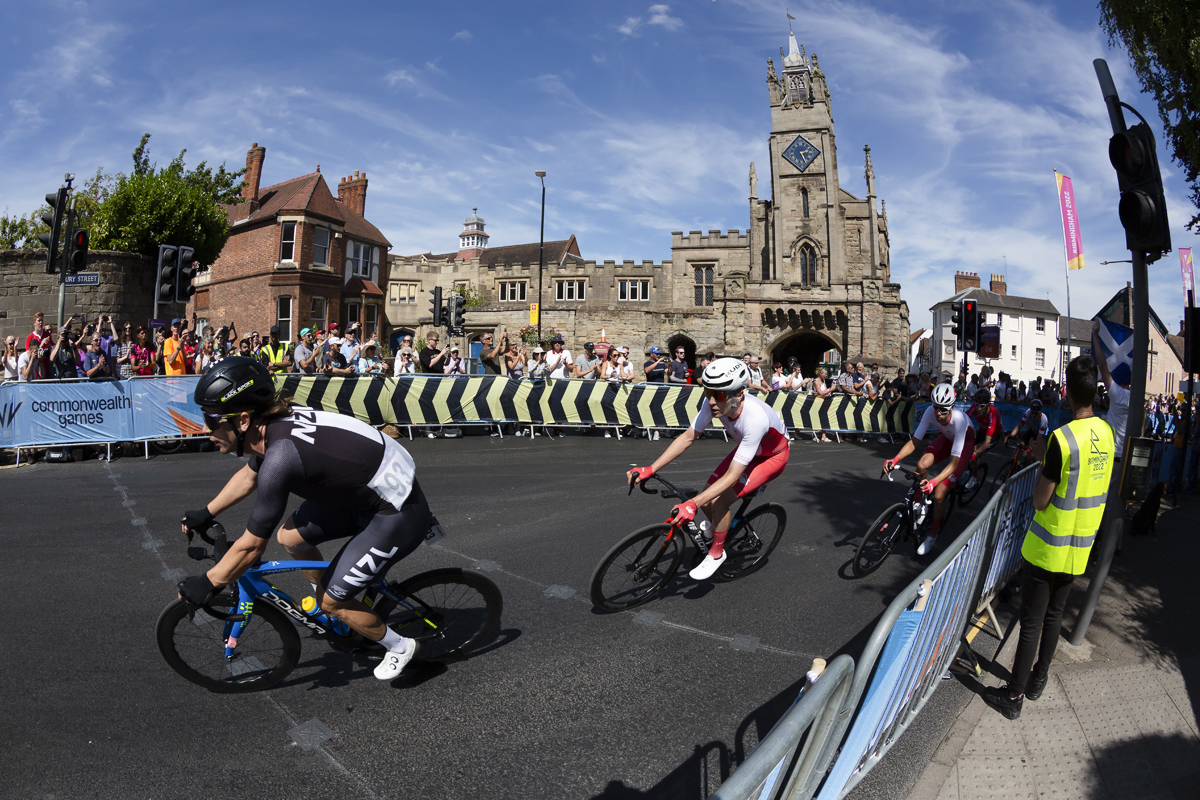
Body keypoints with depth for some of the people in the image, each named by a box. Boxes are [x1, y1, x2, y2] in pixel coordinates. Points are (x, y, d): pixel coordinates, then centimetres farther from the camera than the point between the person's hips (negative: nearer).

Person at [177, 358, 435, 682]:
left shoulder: (281, 457, -30)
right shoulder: (277, 423, -3)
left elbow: (252, 546, -19)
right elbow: (249, 476, 21)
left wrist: (207, 583, -5)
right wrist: (206, 513, 29)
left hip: (399, 516, -9)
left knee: (331, 600, 2)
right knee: (290, 536, 14)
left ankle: (399, 647, 25)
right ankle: (326, 597, 38)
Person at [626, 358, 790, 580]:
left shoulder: (755, 418, -42)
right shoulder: (714, 403, -26)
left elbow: (732, 476, -39)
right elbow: (688, 437, -15)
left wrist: (692, 504, -45)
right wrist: (650, 469, -20)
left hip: (772, 457, -6)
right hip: (745, 448, 6)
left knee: (717, 500, -22)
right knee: (707, 498, -5)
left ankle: (716, 553, 2)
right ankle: (722, 530, 28)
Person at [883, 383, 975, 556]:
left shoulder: (959, 420, -40)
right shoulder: (930, 412, -28)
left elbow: (954, 463, -41)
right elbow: (914, 441, -22)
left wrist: (933, 482, -55)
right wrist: (895, 459, -40)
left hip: (965, 441, -5)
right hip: (947, 437, 5)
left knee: (938, 495, -14)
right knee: (921, 466, -25)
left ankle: (932, 534, 8)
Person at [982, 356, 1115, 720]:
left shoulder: (1062, 438, -25)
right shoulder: (1107, 433, -2)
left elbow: (1040, 501, -18)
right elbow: (1095, 487, 12)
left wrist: (1042, 466, -6)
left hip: (1047, 549, -7)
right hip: (1080, 549, 7)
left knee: (1032, 622, 3)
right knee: (1054, 615, 21)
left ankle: (1014, 696, 13)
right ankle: (1039, 679, 36)